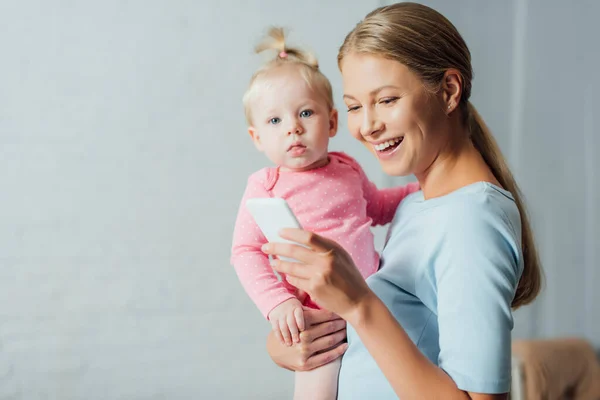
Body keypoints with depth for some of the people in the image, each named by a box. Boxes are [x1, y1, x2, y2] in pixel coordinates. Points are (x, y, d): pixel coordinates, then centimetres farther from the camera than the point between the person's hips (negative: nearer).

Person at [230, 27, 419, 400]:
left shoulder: (348, 168, 6)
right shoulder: (266, 187, -10)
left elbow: (375, 206, 26)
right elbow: (246, 252, -15)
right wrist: (278, 303, -27)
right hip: (320, 317, -5)